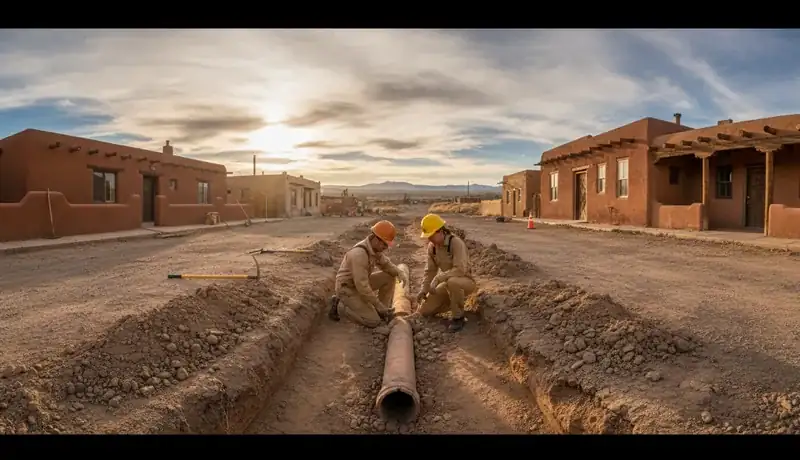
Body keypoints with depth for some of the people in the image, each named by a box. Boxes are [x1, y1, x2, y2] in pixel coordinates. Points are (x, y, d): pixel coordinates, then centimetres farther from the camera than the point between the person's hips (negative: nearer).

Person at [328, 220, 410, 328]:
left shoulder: (375, 247, -5)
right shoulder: (359, 254, -34)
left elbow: (386, 264, 9)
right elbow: (362, 286, -33)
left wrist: (400, 273, -13)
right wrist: (378, 305, -23)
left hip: (359, 284, 9)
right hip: (347, 289, -9)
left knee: (389, 277, -1)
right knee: (374, 321, -15)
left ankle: (382, 310, 11)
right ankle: (339, 307, 0)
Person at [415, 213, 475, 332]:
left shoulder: (456, 242, -26)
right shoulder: (432, 246, -3)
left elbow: (460, 270, -35)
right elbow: (430, 270, 5)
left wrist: (437, 279, -33)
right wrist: (424, 290, -5)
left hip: (466, 281, -7)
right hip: (449, 283, 7)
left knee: (452, 282, -43)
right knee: (424, 311, -2)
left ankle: (458, 317, -18)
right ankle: (456, 302, 18)